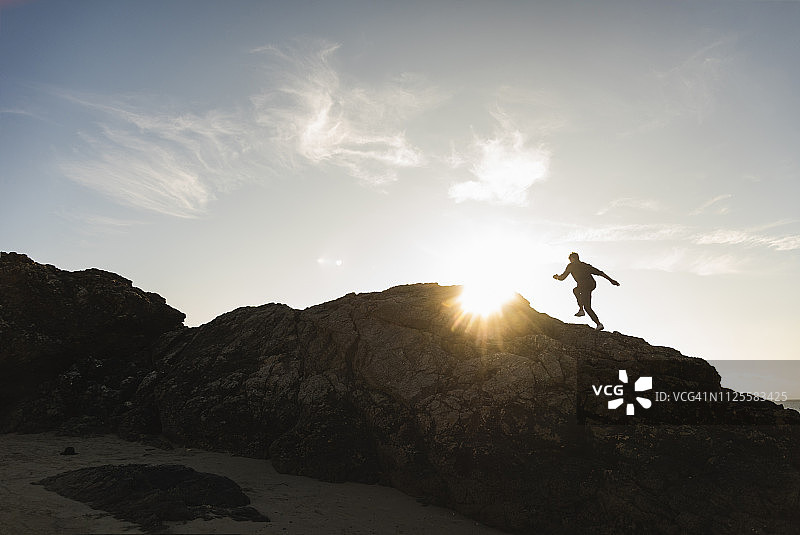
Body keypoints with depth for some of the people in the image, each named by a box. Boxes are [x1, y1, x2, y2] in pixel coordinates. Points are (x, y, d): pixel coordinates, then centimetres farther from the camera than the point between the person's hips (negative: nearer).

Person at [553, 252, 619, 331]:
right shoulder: (585, 265, 25)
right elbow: (599, 272, 22)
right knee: (576, 290, 32)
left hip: (584, 285, -6)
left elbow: (563, 277, 13)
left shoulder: (571, 266, 12)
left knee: (587, 307, -1)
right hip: (592, 284, 6)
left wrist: (556, 277, 35)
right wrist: (611, 280, 23)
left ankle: (598, 324, -10)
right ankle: (581, 310, 25)